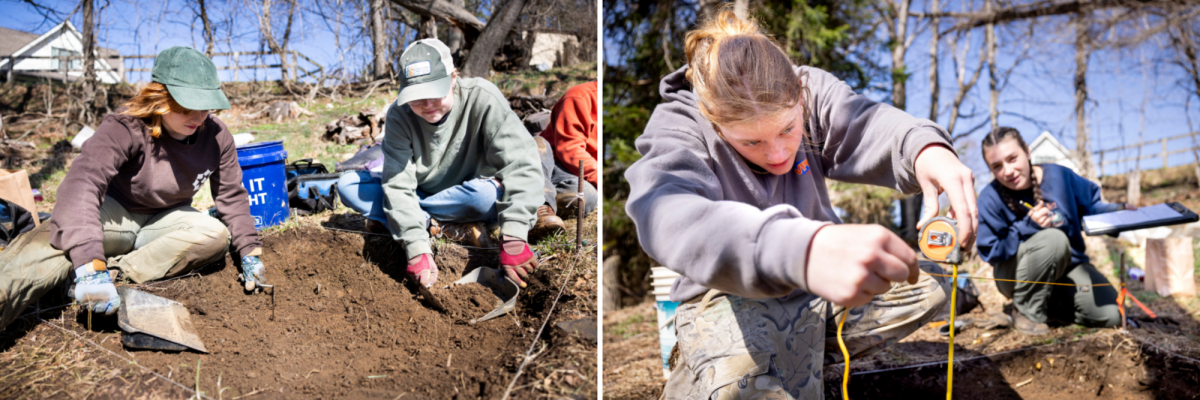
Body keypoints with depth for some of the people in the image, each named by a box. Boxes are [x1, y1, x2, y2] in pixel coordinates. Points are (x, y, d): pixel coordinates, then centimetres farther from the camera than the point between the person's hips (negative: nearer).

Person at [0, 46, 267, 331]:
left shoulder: (216, 136, -16)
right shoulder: (125, 128, -29)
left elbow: (232, 196, -2)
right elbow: (81, 182, -44)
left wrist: (249, 251, -7)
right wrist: (90, 265, -57)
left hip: (162, 220, 4)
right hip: (115, 211, -3)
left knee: (216, 235, -27)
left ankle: (119, 272, -29)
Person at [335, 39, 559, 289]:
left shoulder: (482, 99, -24)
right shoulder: (399, 116, -17)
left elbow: (521, 165, -34)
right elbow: (398, 185, -24)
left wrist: (513, 238, -46)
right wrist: (417, 249, -39)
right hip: (421, 196, 3)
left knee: (488, 193, -38)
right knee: (347, 186, -16)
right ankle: (453, 229, -22)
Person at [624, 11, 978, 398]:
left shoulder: (813, 90, -9)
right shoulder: (676, 129, -24)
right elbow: (666, 218, -45)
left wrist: (927, 149, -52)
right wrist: (799, 248, -64)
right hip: (733, 294, -6)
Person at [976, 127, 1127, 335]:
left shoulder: (1058, 175, -9)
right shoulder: (991, 198, -18)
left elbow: (1091, 206, 7)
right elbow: (991, 252, -19)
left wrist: (1119, 210, -12)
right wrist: (1028, 226, -29)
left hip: (1068, 266, 4)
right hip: (1016, 276, -4)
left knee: (1109, 315, -16)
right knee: (1053, 238, -35)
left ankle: (1049, 303, 12)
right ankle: (1026, 311, -16)